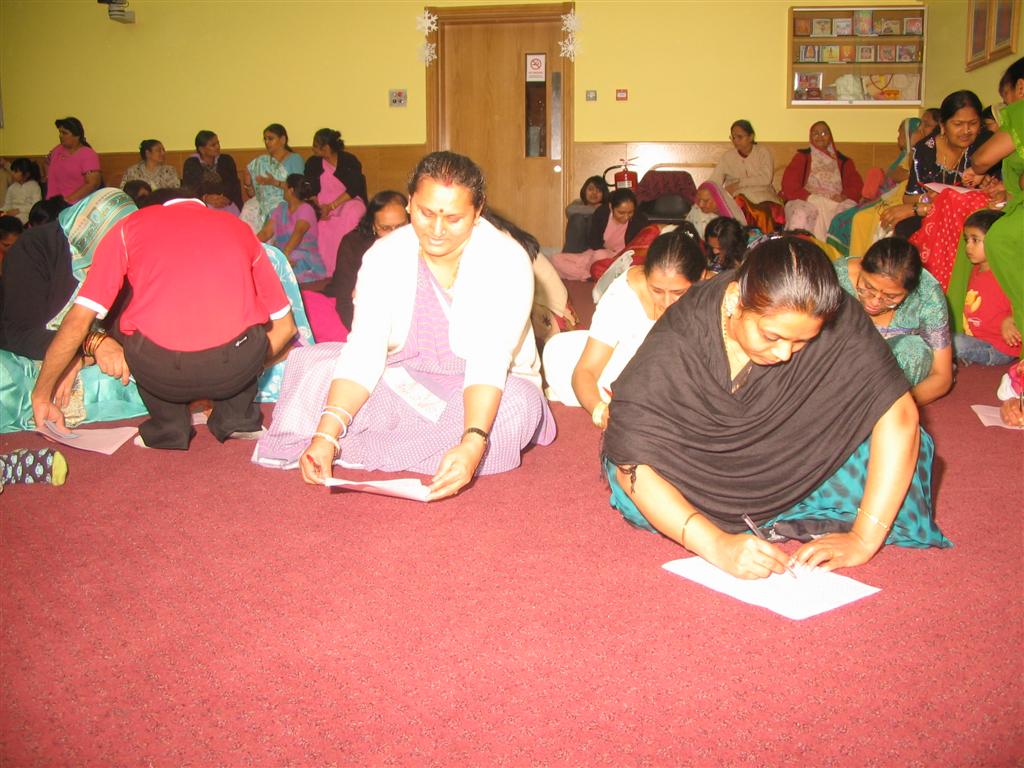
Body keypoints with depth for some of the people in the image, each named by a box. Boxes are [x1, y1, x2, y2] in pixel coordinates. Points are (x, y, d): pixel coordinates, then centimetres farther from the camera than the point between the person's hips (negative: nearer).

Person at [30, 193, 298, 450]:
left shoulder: (129, 226, 21)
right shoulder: (240, 229, 25)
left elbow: (77, 321, 15)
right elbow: (284, 326, 25)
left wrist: (42, 395, 25)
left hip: (160, 370, -1)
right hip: (238, 365, 1)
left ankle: (168, 427, 23)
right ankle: (238, 417, 23)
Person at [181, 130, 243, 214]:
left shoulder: (227, 160, 12)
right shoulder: (190, 163, 8)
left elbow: (235, 185, 4)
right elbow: (188, 188, -1)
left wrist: (227, 198, -18)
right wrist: (206, 198, -20)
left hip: (227, 205, 2)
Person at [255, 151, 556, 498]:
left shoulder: (507, 261, -21)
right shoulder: (384, 257, -11)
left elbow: (489, 361, -31)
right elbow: (364, 352, -20)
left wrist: (472, 445, -48)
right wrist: (326, 435, -34)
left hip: (490, 388, -1)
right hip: (406, 382, 2)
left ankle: (357, 450, -24)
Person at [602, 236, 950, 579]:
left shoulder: (836, 318, -26)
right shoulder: (674, 344, -31)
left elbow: (899, 414, -26)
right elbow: (631, 464, -32)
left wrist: (864, 540, -32)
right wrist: (717, 545, -44)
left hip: (796, 468, 1)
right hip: (700, 472, -1)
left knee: (910, 445, -18)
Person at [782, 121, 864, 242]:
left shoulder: (843, 161, 26)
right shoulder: (802, 157, 21)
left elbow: (856, 183, 13)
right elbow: (789, 183, 6)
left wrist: (845, 196, -11)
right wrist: (808, 196, -12)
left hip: (836, 201, 2)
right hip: (807, 200, -1)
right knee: (801, 215, -37)